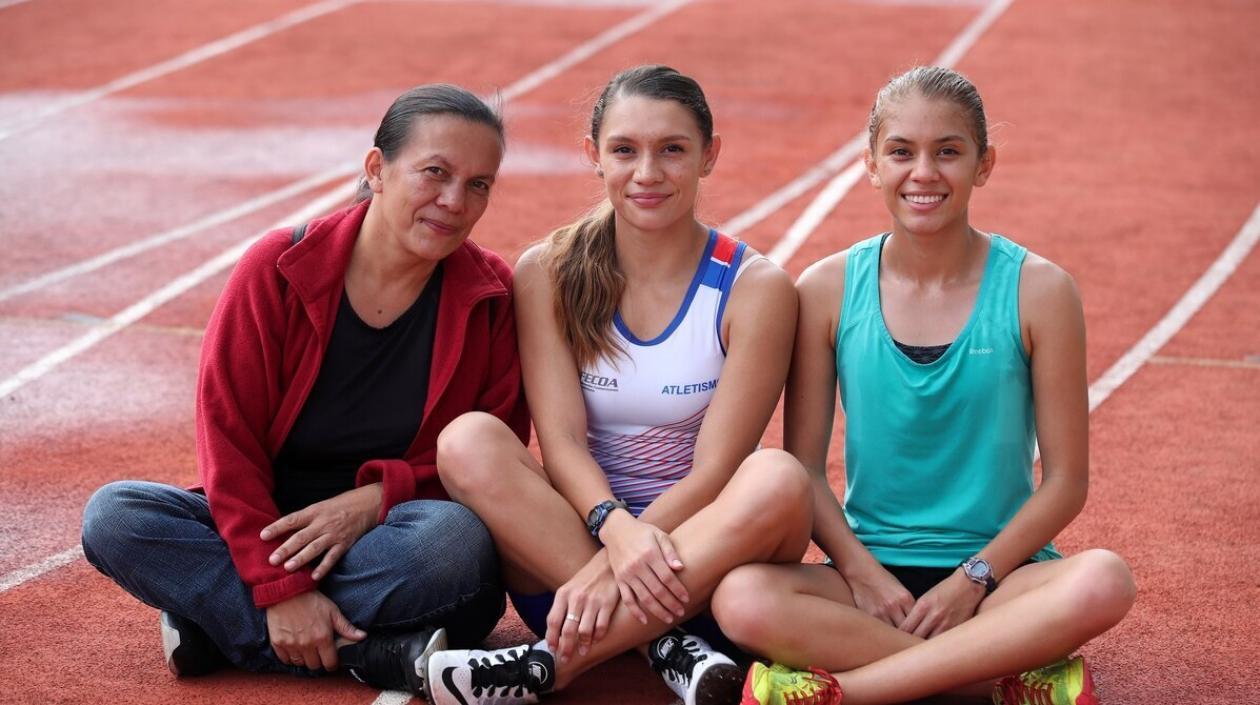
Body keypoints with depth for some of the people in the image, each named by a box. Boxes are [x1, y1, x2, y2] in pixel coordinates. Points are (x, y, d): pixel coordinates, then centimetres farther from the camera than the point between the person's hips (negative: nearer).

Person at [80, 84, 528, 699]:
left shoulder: (492, 297, -3)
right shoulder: (279, 269, -6)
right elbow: (227, 436, -9)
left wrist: (377, 498, -20)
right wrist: (280, 587, -20)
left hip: (392, 542, -1)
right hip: (269, 530, 1)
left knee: (458, 538, -36)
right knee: (113, 515, -25)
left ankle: (219, 625, -22)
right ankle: (376, 654, -28)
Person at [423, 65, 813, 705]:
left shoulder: (753, 288, -5)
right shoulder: (549, 272, 0)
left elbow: (713, 470, -12)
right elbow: (561, 441, -10)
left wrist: (612, 568, -26)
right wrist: (617, 530, -31)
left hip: (704, 556, -1)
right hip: (565, 542, 1)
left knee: (780, 479, -32)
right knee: (469, 440, -24)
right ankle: (667, 643, -29)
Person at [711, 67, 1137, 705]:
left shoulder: (1036, 291, -3)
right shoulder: (828, 290, 1)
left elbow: (1066, 479, -2)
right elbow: (803, 466, 3)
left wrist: (971, 579, -12)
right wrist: (863, 571, -12)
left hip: (997, 571, -1)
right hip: (871, 572, 1)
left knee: (1103, 582, -34)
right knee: (743, 599, -30)